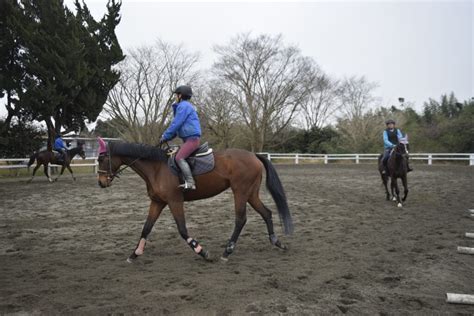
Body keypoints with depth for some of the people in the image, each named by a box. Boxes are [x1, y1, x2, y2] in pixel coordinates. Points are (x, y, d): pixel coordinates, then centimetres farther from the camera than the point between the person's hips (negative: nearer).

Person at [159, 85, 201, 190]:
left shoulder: (183, 106, -9)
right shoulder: (185, 106, 24)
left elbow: (176, 124, -14)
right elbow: (177, 126, 25)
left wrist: (165, 137, -5)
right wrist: (167, 137, 16)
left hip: (192, 138, -11)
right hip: (189, 139, 11)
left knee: (179, 158, -21)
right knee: (173, 155, 13)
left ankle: (190, 183, -27)